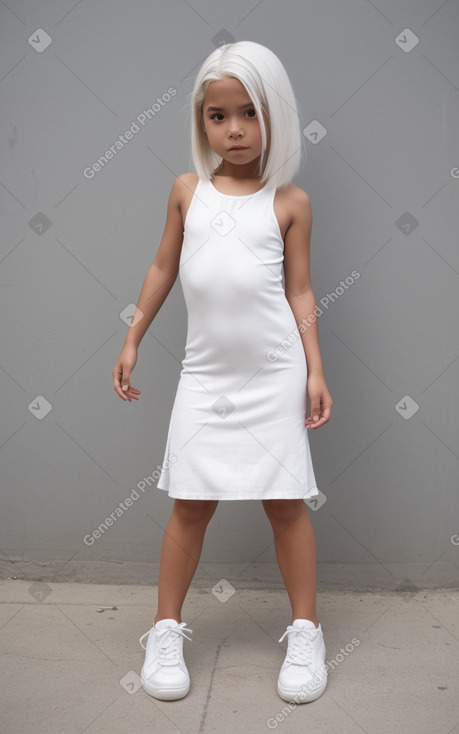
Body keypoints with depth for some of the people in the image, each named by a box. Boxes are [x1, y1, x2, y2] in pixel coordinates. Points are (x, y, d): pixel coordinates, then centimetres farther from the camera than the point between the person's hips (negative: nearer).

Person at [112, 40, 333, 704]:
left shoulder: (289, 202, 2)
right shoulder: (187, 191, 8)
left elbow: (300, 292, 3)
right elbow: (164, 268, 15)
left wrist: (315, 371, -3)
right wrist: (132, 341, 16)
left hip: (274, 375, -1)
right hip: (205, 375, 2)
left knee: (286, 501, 4)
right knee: (192, 502, 5)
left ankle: (305, 632, 21)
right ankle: (167, 630, 21)